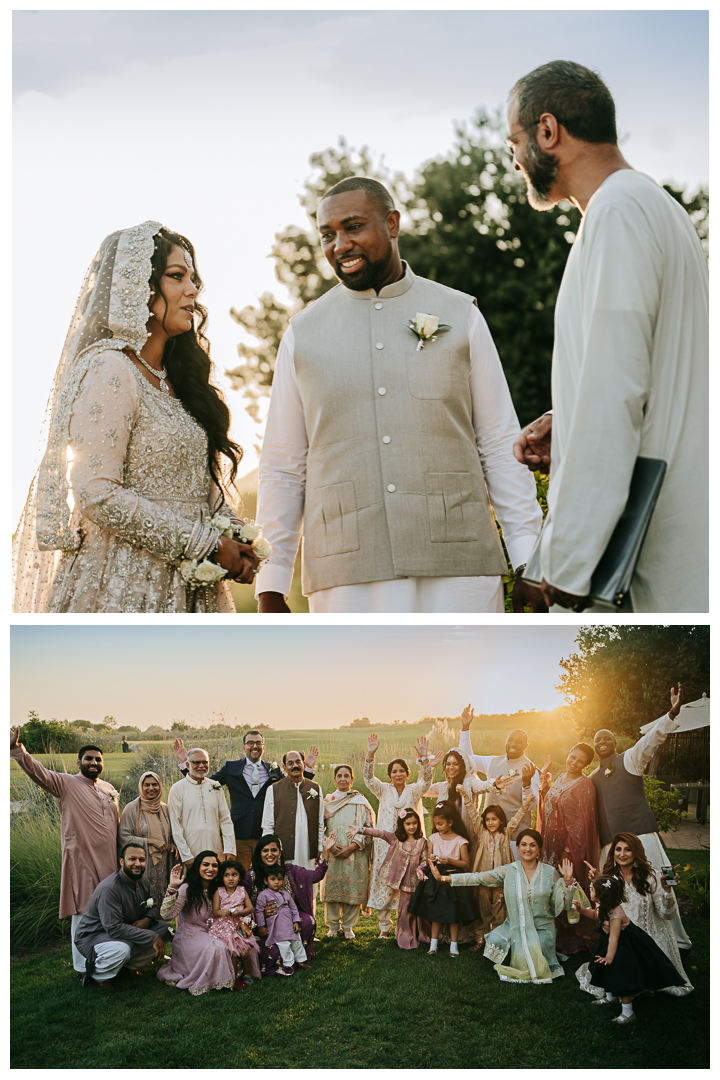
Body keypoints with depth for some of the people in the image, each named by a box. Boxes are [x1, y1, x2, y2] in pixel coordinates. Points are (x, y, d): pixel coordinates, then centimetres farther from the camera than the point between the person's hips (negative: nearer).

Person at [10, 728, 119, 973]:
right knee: (83, 914, -2)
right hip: (81, 862, -6)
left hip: (108, 862, 6)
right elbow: (38, 772, -21)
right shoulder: (66, 784, -5)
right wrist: (17, 749, -38)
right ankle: (84, 968, 7)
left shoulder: (109, 789, 14)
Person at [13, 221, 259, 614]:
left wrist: (233, 541, -1)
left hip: (185, 588, 8)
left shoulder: (176, 380, 18)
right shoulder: (109, 369, -9)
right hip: (123, 585, -8)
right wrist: (209, 544, -14)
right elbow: (95, 493, -19)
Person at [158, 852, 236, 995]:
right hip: (189, 935, -7)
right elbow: (166, 914, -26)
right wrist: (172, 887, -35)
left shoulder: (216, 890, 6)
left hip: (208, 933, 7)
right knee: (216, 947, -32)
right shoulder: (187, 889, -14)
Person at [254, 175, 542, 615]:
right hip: (348, 580, 1)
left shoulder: (460, 315, 10)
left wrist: (529, 563, 1)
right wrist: (270, 589, 6)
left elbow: (501, 447, 9)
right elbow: (282, 467, 12)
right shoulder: (302, 334, 11)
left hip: (458, 567, 0)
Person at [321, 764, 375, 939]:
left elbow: (367, 828, -1)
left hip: (354, 853, -1)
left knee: (352, 889, -2)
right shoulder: (328, 801, 9)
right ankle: (333, 925, 12)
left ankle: (348, 926, 8)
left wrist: (351, 847, -11)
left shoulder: (360, 802, 4)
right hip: (332, 853, 1)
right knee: (332, 888, 0)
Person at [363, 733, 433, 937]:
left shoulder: (414, 791, 10)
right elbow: (368, 777, -2)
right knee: (383, 883, -2)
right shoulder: (384, 791, 12)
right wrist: (370, 754, -18)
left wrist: (424, 758, -25)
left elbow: (426, 779, -8)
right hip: (385, 843, 1)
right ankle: (384, 926, 8)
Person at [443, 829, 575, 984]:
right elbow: (477, 878, -5)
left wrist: (567, 880, -13)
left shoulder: (550, 873, 0)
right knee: (495, 941, -26)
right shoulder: (508, 871, 0)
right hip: (515, 926, 2)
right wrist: (443, 878, -11)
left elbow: (565, 904, 2)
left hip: (542, 929, -1)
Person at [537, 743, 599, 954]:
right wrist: (544, 780, 16)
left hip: (569, 844, -8)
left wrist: (569, 850, -20)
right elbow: (548, 806, 24)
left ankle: (572, 943, 9)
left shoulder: (584, 785, -14)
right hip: (551, 845, 8)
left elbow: (582, 821, -17)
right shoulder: (559, 779, 11)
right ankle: (556, 937, 24)